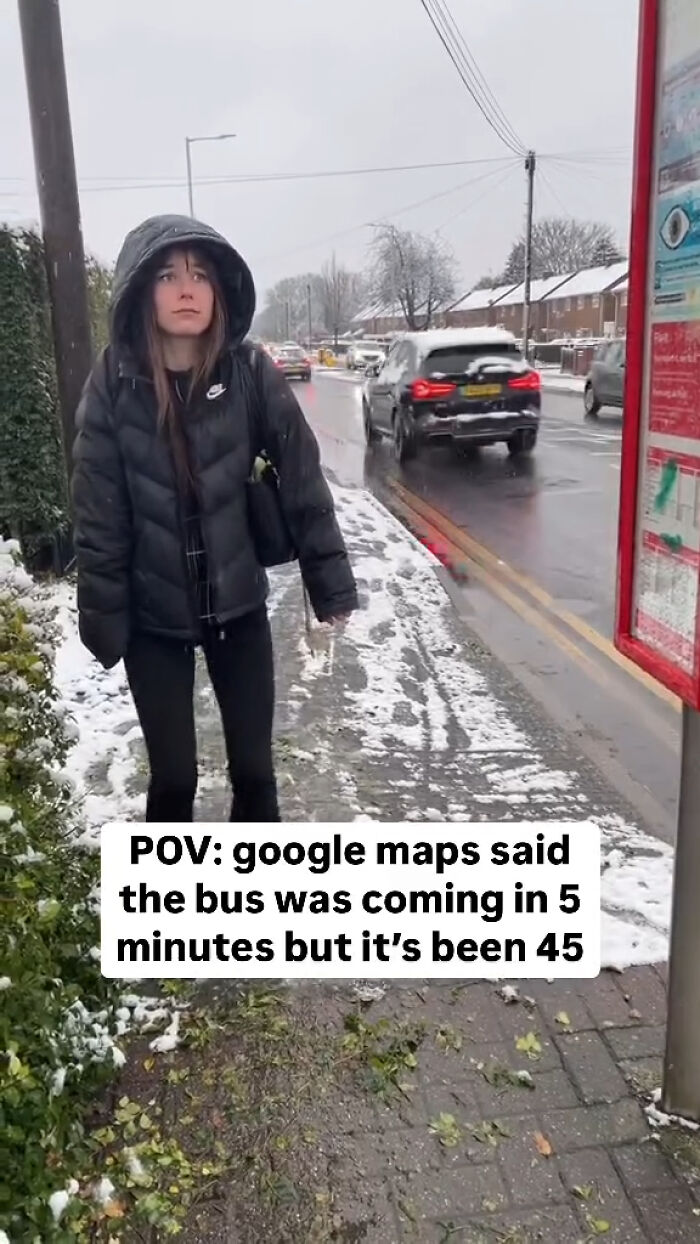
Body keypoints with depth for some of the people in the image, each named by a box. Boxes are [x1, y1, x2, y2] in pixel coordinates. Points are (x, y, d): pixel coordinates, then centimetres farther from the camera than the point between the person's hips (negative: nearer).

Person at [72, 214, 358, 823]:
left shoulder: (251, 373, -11)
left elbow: (303, 482, -6)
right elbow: (98, 517, -8)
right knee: (173, 778, 8)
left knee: (254, 768, 11)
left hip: (239, 605, 1)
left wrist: (331, 585, -5)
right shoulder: (113, 384, -12)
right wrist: (103, 621, -7)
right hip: (153, 618, -1)